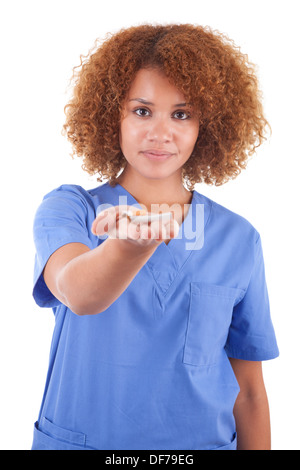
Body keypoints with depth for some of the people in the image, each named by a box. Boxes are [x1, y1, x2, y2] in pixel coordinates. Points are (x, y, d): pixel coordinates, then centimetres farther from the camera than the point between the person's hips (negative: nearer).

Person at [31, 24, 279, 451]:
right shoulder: (68, 209, -8)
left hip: (201, 440, 1)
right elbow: (77, 294, -30)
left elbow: (248, 390, 0)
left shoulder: (238, 239, -5)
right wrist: (134, 243, -47)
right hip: (76, 440, -1)